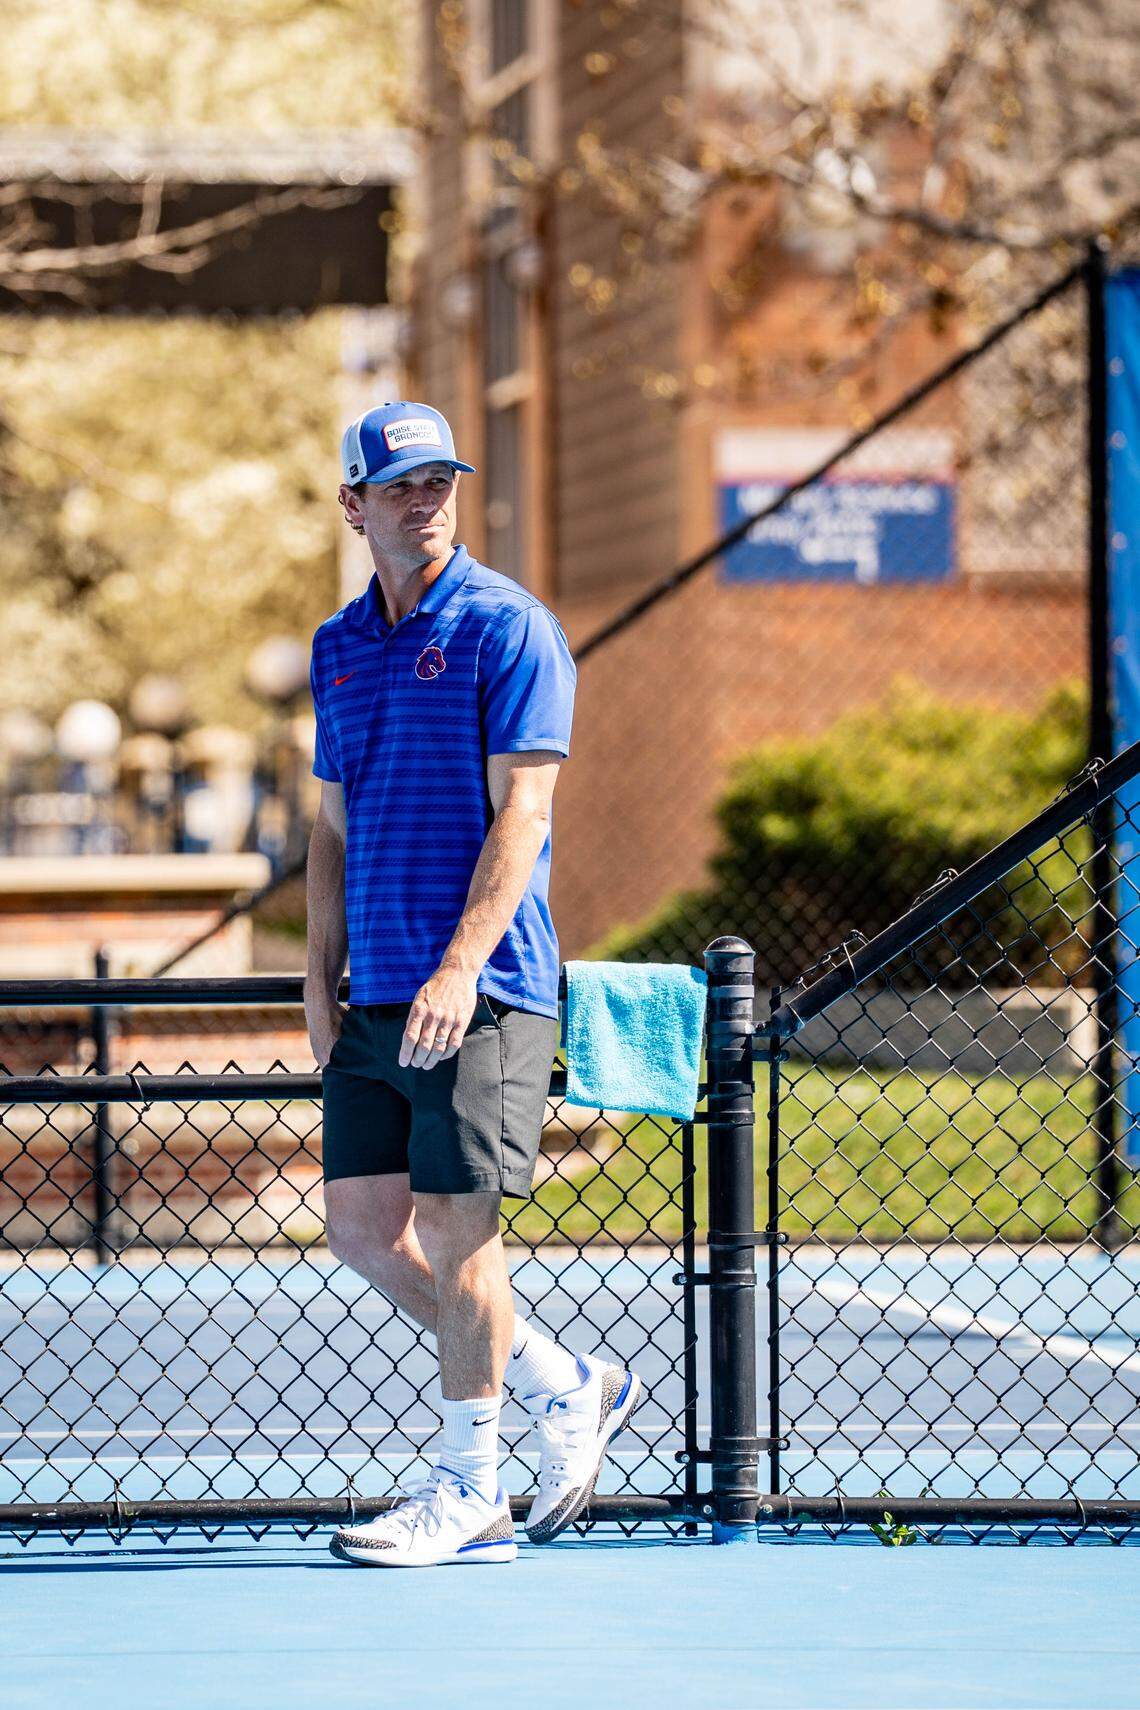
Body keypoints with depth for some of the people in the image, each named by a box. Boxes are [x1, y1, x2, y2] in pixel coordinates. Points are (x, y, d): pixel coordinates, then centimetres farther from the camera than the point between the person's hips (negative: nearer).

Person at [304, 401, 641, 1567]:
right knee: (362, 1223, 4)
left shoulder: (507, 627, -6)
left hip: (484, 991, -7)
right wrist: (321, 979, 10)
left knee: (455, 1226, -5)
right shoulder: (339, 647, 15)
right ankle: (566, 1390, 19)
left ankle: (464, 1489, 5)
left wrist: (460, 967, -21)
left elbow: (519, 813, -13)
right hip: (375, 995, 7)